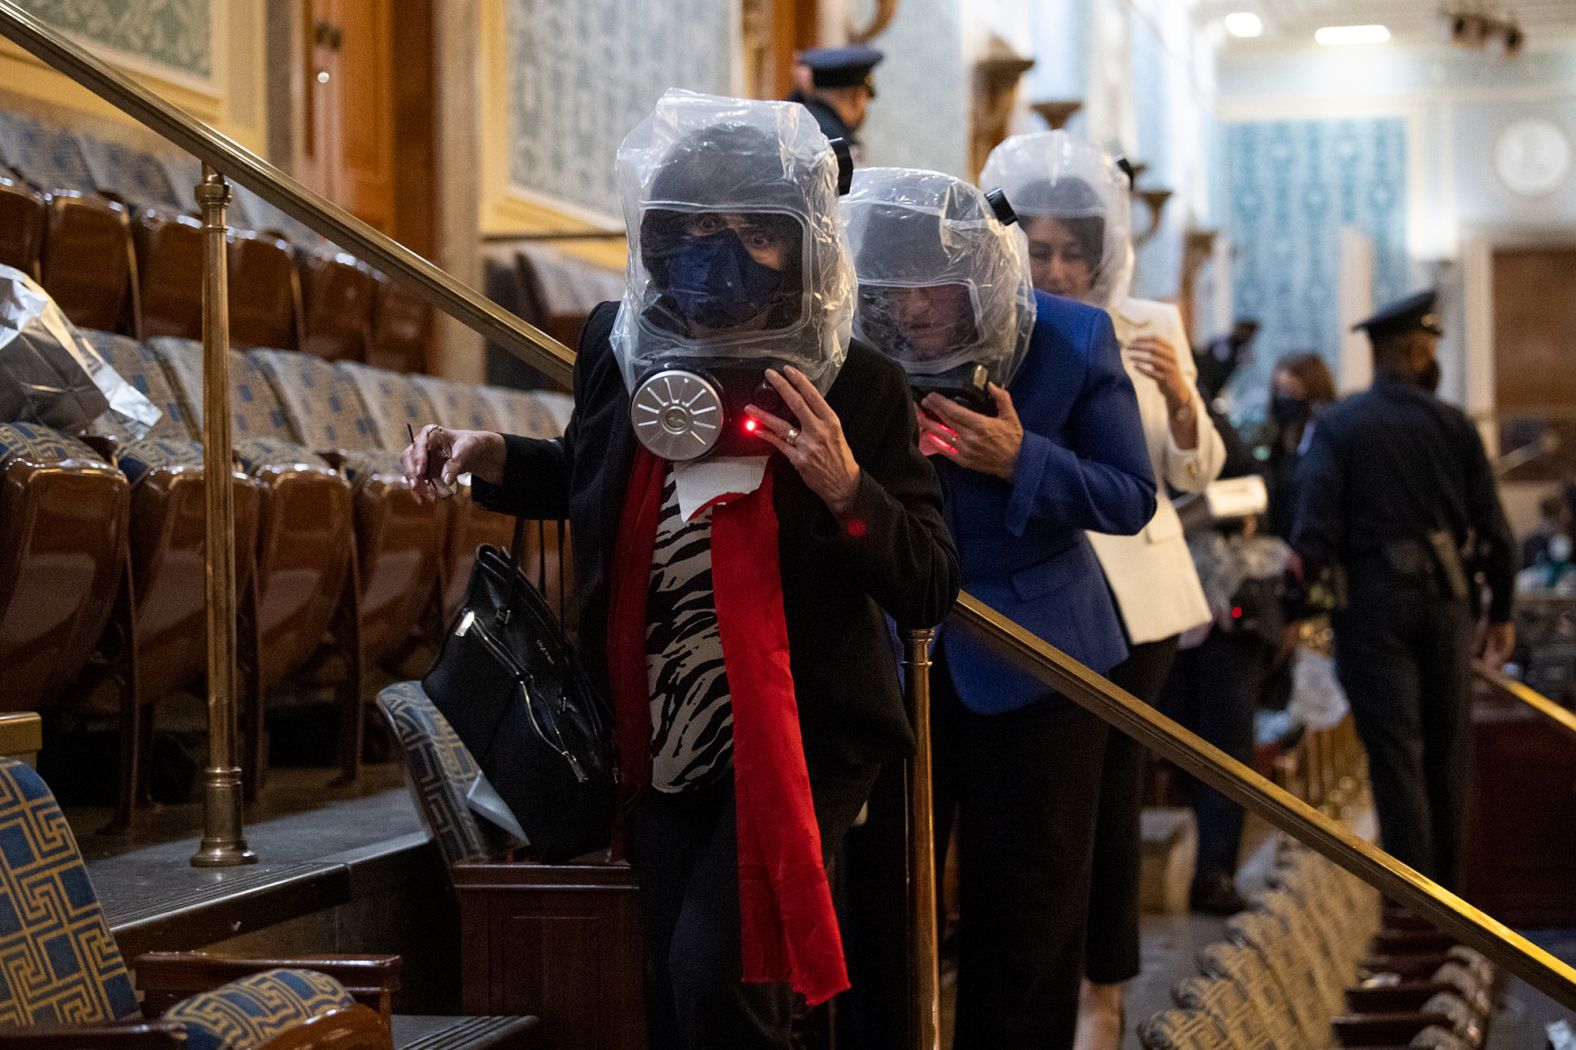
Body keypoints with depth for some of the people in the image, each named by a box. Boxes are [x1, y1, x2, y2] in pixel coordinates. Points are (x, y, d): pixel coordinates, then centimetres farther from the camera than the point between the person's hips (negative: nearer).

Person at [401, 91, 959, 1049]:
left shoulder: (857, 387, -13)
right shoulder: (620, 348, -2)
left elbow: (929, 591, -12)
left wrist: (848, 490, -28)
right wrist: (494, 461, 3)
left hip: (798, 739, -5)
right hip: (662, 743, 5)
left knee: (714, 972, -21)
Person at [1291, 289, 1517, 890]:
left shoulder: (1338, 426, -3)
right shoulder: (1453, 425, 2)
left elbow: (1314, 525, -11)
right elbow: (1492, 529, 3)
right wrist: (1501, 611, 12)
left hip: (1373, 598, -2)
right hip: (1445, 596, 2)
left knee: (1394, 750, -3)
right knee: (1446, 749, 13)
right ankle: (1446, 890, 20)